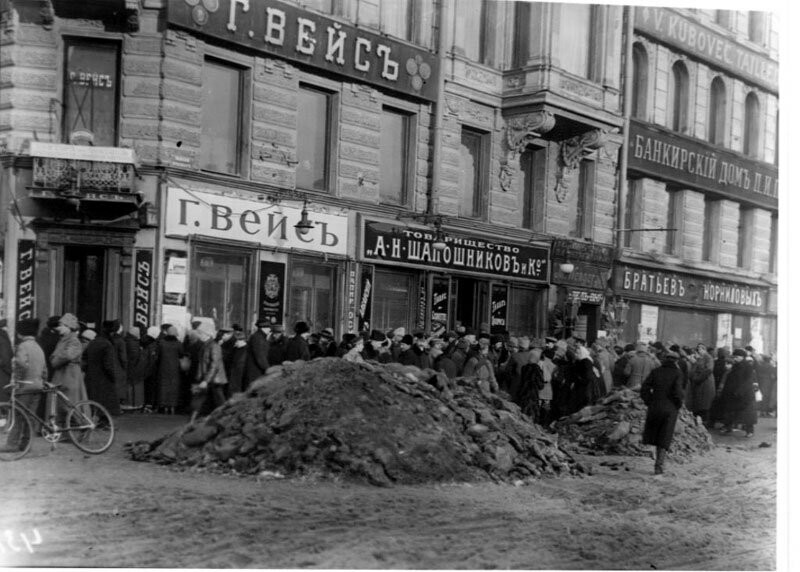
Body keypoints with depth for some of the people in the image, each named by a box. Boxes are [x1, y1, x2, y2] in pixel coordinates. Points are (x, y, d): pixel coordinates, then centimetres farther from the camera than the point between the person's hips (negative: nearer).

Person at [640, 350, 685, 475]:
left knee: (654, 432, 21)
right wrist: (679, 404, 0)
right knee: (665, 438, 3)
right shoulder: (677, 374, -5)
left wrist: (649, 402, 7)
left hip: (655, 407, 2)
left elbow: (645, 388, -3)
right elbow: (678, 391, -16)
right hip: (670, 409, -2)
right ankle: (659, 465, -2)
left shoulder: (656, 372, 2)